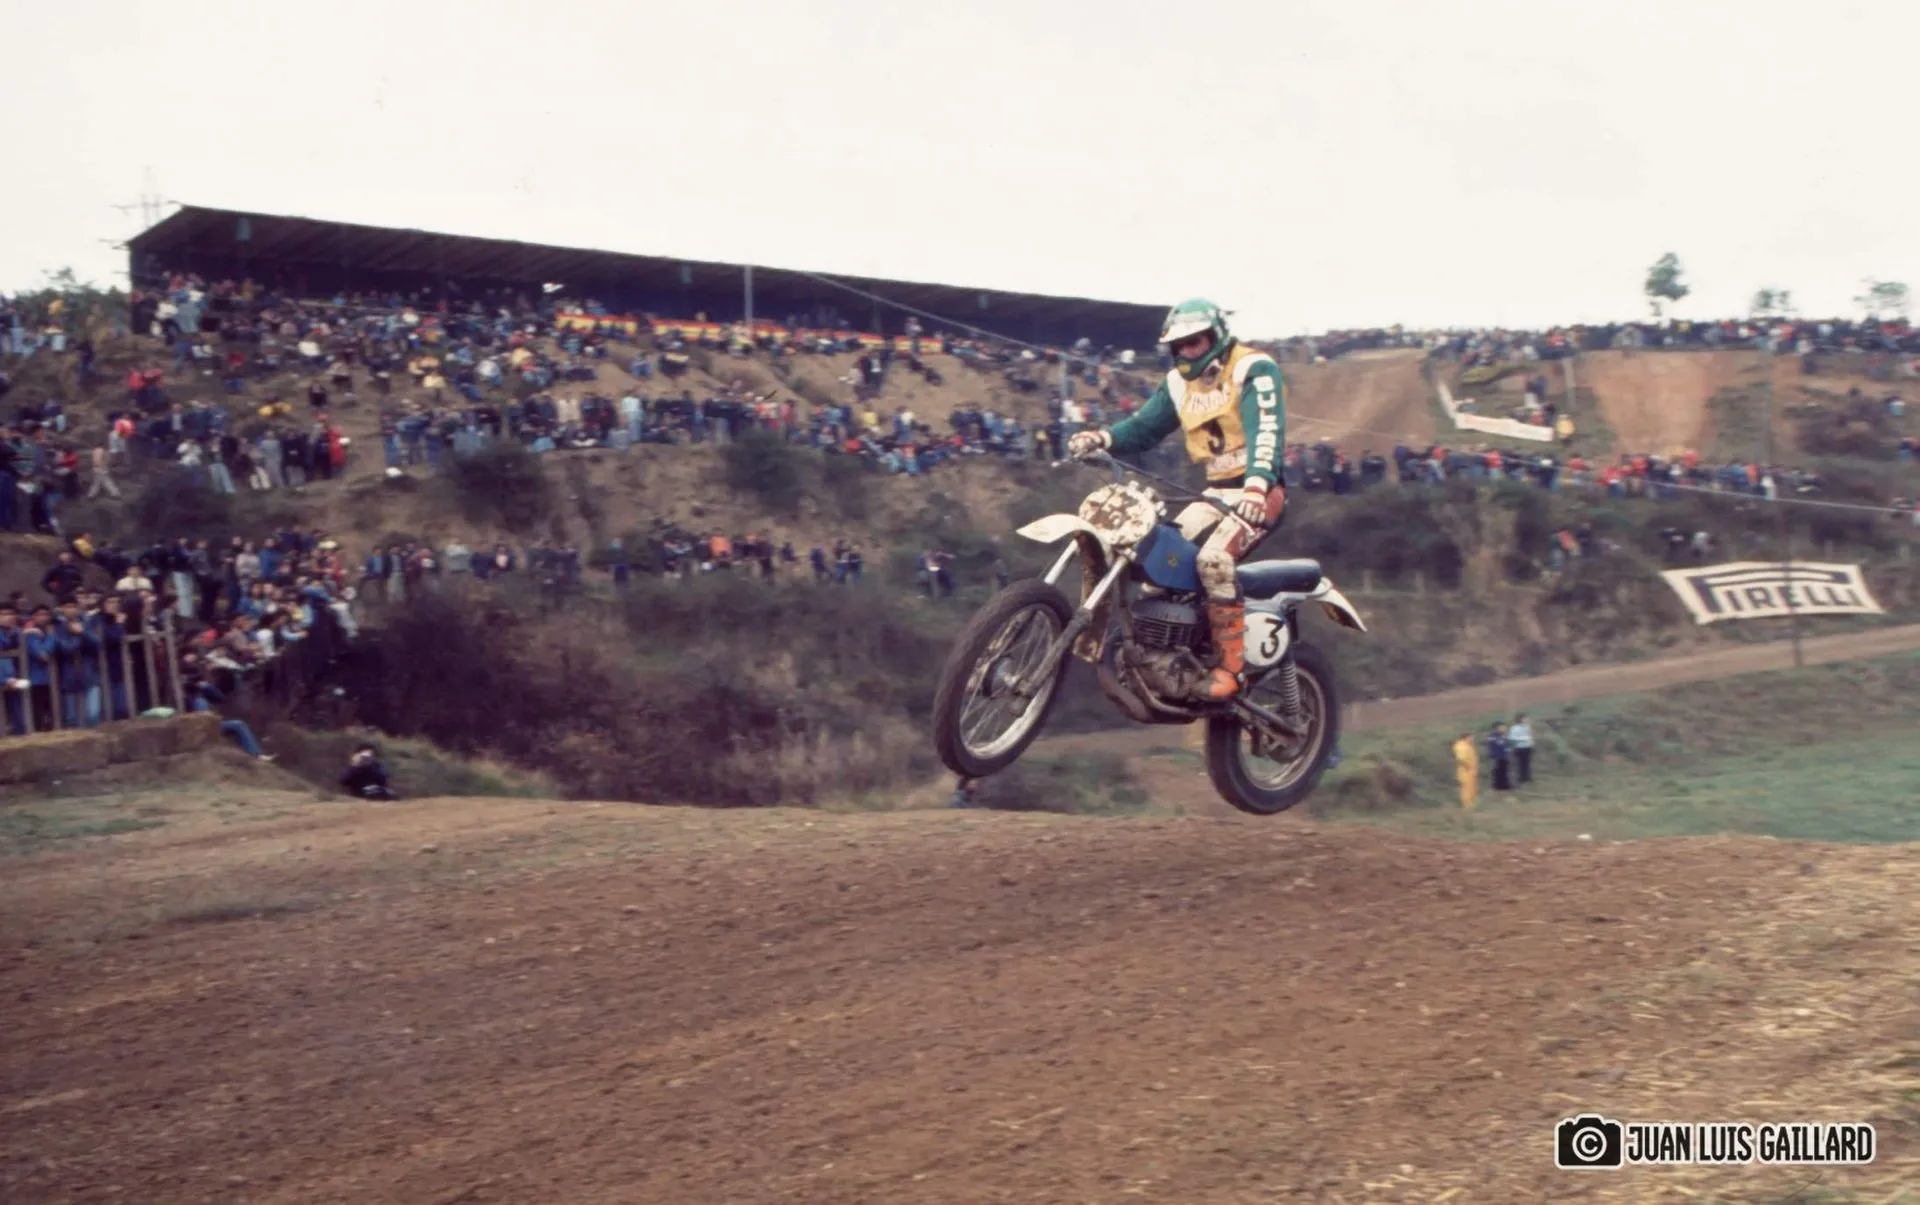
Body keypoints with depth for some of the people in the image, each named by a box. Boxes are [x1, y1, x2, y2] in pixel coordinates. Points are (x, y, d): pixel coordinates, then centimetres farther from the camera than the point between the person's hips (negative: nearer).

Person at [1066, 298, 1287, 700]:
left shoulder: (1254, 369, -11)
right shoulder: (1180, 383, 12)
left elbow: (1267, 431, -25)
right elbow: (1145, 426, 11)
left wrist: (1257, 485, -42)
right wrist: (1102, 438, -10)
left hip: (1259, 492, -8)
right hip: (1217, 490, 8)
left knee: (1214, 558, -31)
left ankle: (1232, 665, -26)